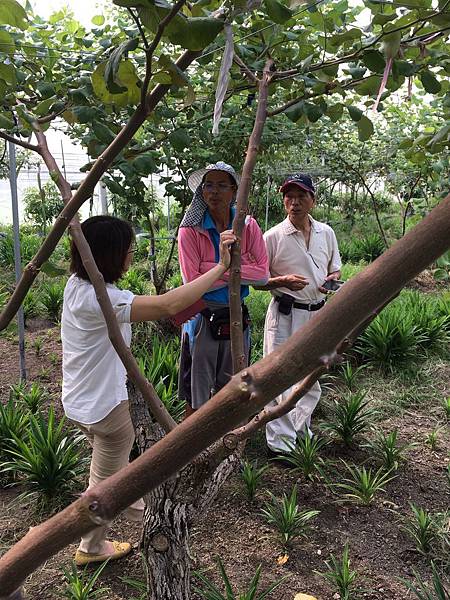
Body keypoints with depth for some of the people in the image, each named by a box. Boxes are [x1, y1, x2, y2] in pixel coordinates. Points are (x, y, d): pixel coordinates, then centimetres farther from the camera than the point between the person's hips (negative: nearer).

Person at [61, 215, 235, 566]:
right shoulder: (99, 299, -33)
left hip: (82, 400, 9)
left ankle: (137, 510, 55)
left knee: (115, 462, 30)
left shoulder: (77, 284, -3)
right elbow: (170, 305, -42)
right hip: (104, 405, -9)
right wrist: (221, 266, -38)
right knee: (105, 482, 15)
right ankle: (91, 548, 38)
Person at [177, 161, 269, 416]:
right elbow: (193, 282, -17)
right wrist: (240, 273, -16)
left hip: (236, 317, 4)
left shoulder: (248, 226, -1)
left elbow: (263, 273, -11)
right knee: (196, 398, 8)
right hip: (202, 317, -3)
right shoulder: (191, 229, -10)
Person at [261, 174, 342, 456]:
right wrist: (283, 281, -21)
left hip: (318, 313, 5)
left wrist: (332, 280, -6)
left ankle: (301, 428, 35)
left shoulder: (326, 233, 7)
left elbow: (335, 269, 18)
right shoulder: (273, 236, -6)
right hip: (285, 314, -5)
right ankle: (281, 443, 8)